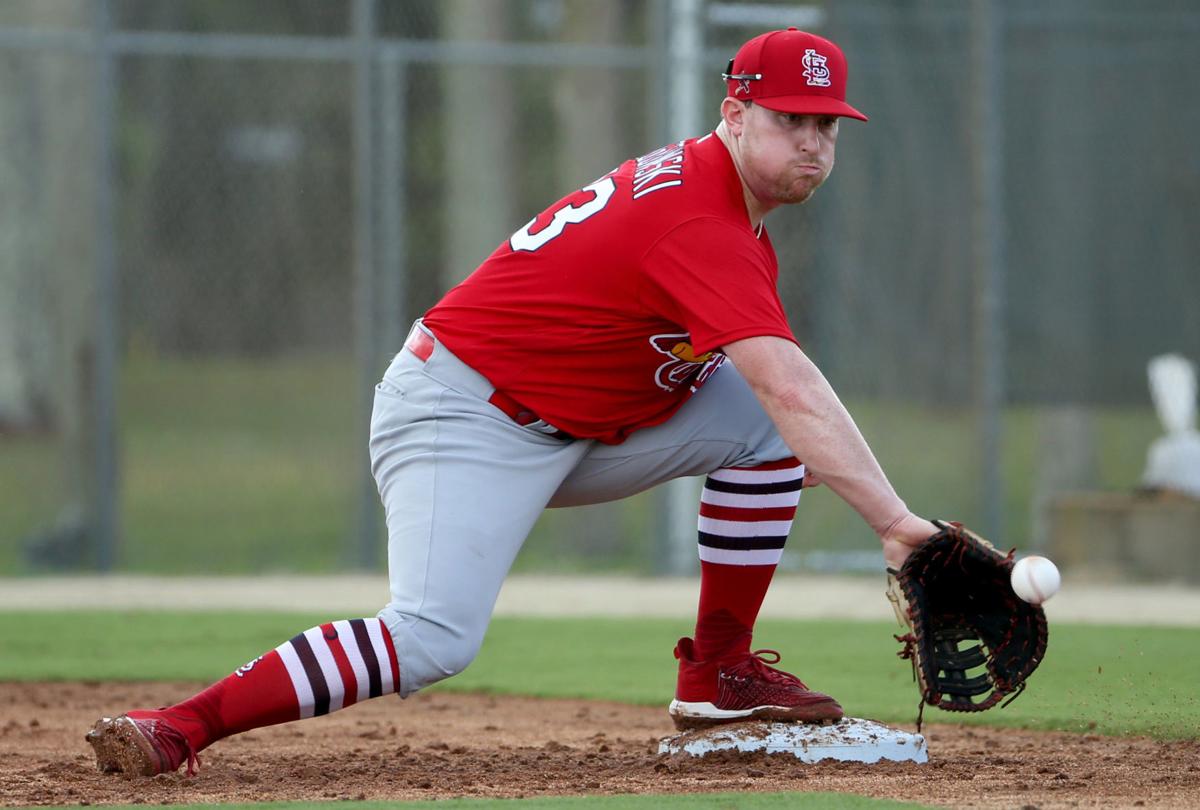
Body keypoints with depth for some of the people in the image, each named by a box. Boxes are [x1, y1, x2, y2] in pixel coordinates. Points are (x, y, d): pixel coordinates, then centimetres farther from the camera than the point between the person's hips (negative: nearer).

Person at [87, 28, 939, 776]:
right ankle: (180, 727, -28)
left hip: (568, 429, 10)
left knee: (763, 429, 3)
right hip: (461, 418, -10)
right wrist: (894, 520, -35)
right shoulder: (703, 226, -23)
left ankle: (719, 673, 10)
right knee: (435, 637, -29)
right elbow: (793, 389, -32)